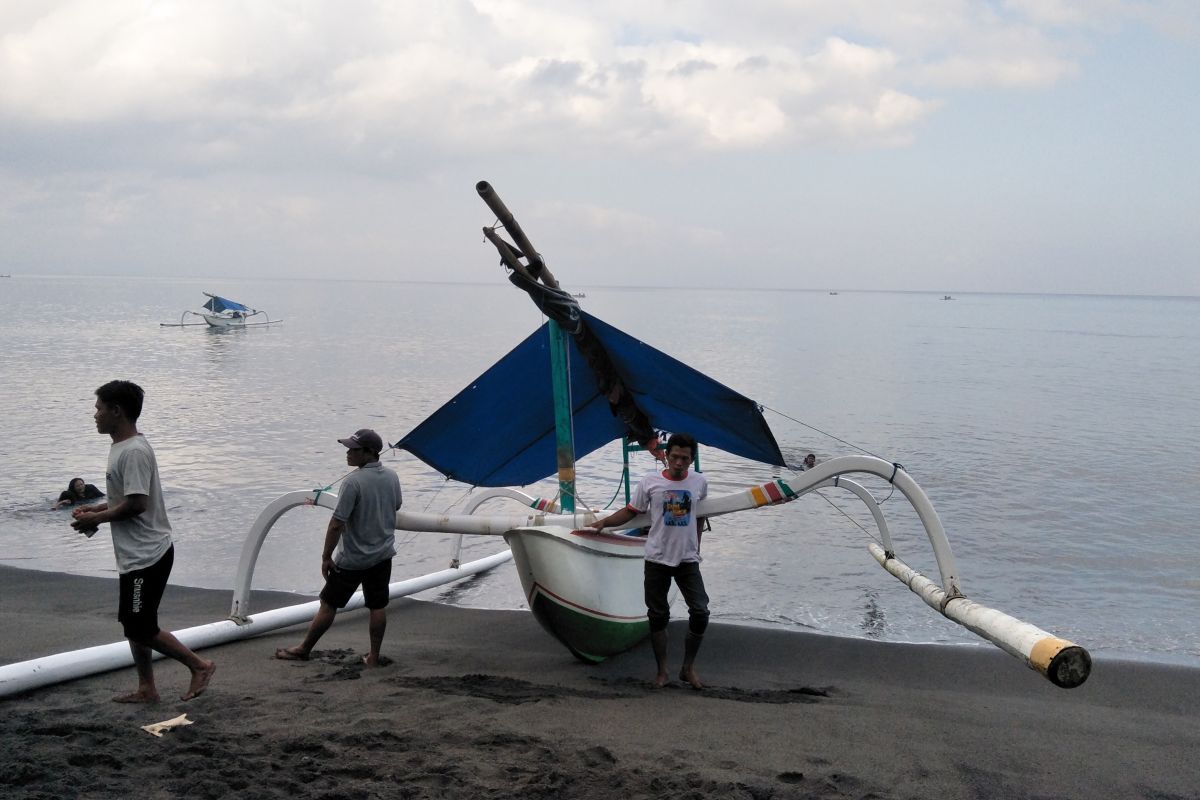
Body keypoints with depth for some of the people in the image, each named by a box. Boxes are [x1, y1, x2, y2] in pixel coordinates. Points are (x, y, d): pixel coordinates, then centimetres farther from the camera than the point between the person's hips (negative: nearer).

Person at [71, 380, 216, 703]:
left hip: (146, 555, -10)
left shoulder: (134, 451, -20)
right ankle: (146, 688, 23)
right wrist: (98, 508, 9)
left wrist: (96, 519, -14)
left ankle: (199, 665, 6)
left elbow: (137, 504, -25)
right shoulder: (122, 448, 13)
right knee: (133, 623, 15)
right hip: (137, 555, 10)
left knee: (140, 628, -4)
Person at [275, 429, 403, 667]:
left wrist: (326, 556, -13)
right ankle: (373, 656, 16)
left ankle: (304, 649, 19)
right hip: (383, 554, 6)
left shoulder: (354, 482, -22)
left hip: (352, 559, -6)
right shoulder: (392, 477, -1)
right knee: (378, 606, 11)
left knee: (328, 604, 7)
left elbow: (337, 524, -22)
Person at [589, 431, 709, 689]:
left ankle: (688, 668, 11)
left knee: (700, 613, -6)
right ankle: (662, 671, 20)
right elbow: (631, 512, 1)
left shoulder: (699, 482, -1)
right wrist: (604, 522, -11)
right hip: (657, 560, -1)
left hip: (688, 560, 1)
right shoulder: (650, 482, -7)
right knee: (658, 617, 7)